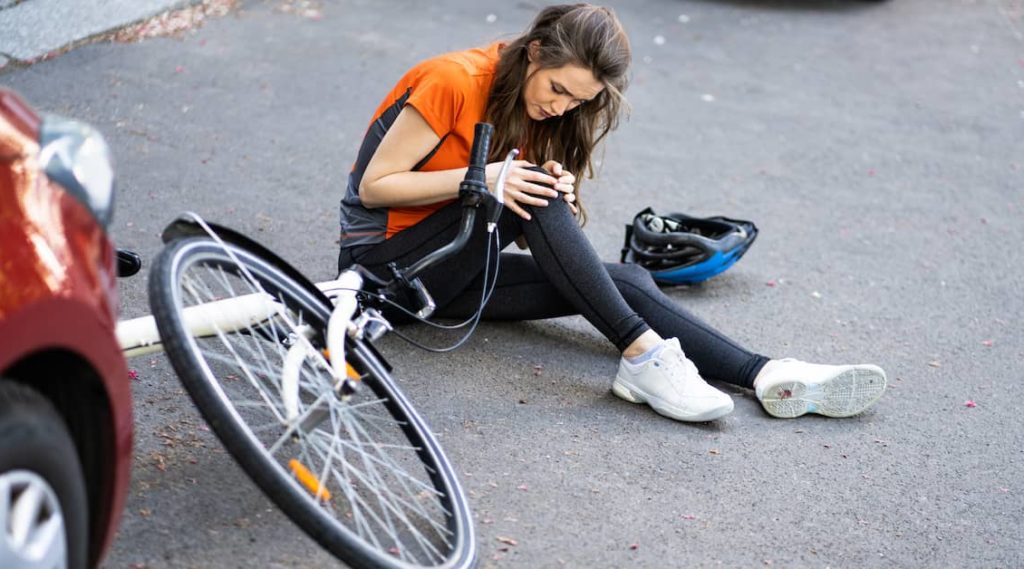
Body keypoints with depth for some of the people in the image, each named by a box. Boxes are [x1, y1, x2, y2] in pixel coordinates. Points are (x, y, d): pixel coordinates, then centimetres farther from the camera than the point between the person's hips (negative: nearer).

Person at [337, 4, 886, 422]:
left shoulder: (540, 113, 3)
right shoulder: (455, 81, -19)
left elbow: (534, 231, 3)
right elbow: (373, 186, -18)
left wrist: (553, 194, -21)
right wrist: (481, 180, -28)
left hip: (455, 267, 6)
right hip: (385, 259, -6)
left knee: (625, 280, -16)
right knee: (527, 197, -31)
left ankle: (768, 377, -27)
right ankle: (643, 355, -35)